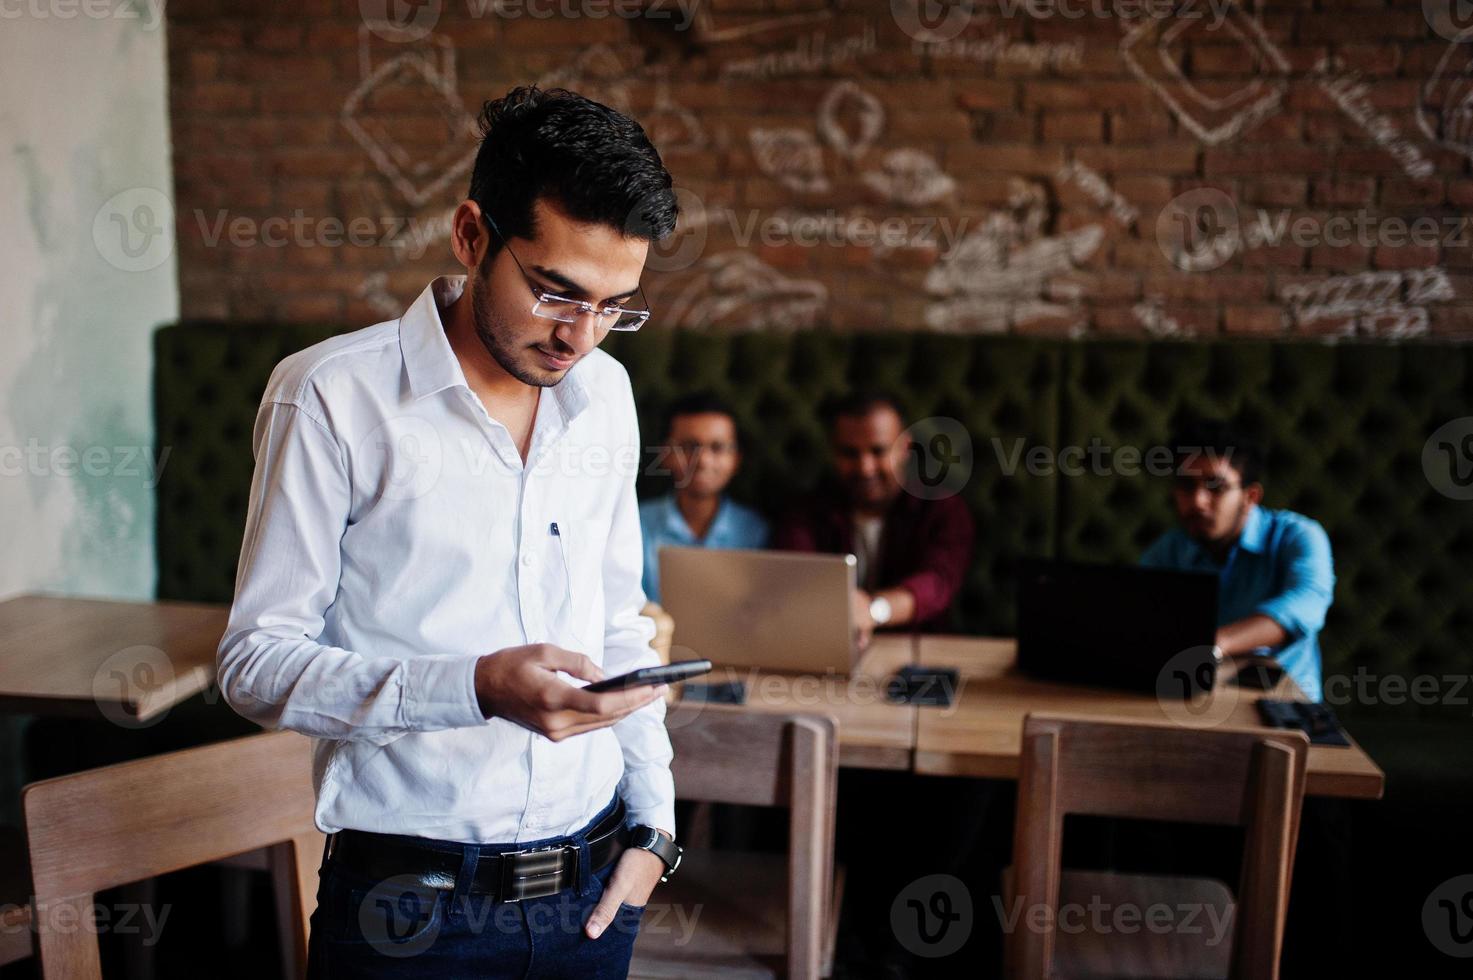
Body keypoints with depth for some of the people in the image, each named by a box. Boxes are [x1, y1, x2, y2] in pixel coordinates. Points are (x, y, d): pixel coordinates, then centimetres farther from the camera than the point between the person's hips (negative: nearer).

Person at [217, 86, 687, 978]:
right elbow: (256, 660, -12)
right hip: (411, 899, -5)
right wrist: (477, 687, -25)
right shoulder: (332, 395, -12)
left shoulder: (605, 393, 5)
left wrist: (654, 819, 7)